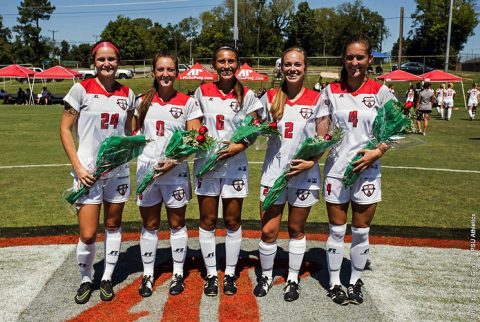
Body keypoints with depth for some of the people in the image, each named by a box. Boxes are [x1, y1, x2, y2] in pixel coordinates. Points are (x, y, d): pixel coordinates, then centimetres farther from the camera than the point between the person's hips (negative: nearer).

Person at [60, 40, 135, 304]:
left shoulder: (127, 94, 5)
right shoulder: (81, 89, -6)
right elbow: (65, 129, -4)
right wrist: (77, 166, -11)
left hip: (118, 170, 4)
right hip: (88, 172, -3)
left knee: (113, 225, 13)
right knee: (88, 235, -3)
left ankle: (107, 278, 30)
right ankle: (85, 280, 24)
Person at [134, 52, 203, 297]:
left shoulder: (188, 102, -2)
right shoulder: (143, 101, 7)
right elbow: (134, 134, 16)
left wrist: (174, 161, -15)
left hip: (175, 171, -2)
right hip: (146, 170, 2)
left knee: (177, 224, 10)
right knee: (149, 225, 12)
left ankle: (178, 274, 24)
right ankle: (148, 275, 25)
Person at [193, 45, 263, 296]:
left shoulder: (247, 95, 2)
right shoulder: (202, 92, 4)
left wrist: (240, 146, -14)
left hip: (235, 165, 0)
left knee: (233, 221, 7)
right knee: (207, 221, 6)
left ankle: (230, 273, 22)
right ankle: (211, 273, 20)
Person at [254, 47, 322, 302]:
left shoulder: (316, 99, -2)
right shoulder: (270, 97, 3)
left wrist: (311, 161, -15)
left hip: (304, 173, -1)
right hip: (273, 171, 1)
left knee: (296, 229, 13)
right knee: (268, 230, 2)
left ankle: (293, 278, 31)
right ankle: (266, 275, 27)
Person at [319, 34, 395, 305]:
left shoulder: (380, 92, -2)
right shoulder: (331, 91, 1)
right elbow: (321, 132, 1)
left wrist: (378, 151, -15)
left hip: (367, 171, 0)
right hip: (336, 170, 0)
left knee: (361, 232, 11)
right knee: (336, 231, 10)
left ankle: (356, 282, 30)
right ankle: (334, 283, 26)